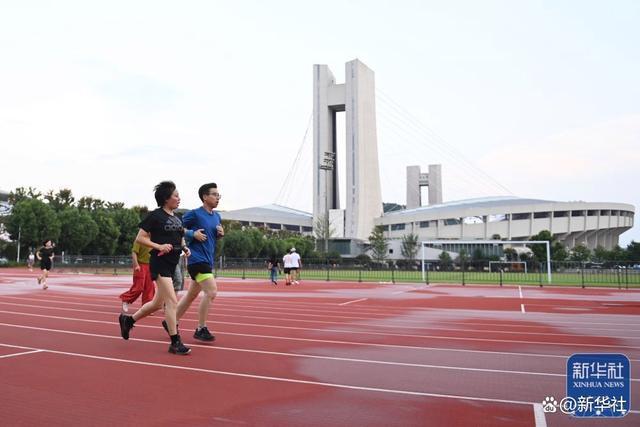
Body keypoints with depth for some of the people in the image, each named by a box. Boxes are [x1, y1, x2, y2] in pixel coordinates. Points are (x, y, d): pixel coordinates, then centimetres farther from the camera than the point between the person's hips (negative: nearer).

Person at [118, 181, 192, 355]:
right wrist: (159, 246, -20)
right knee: (172, 301, -12)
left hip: (172, 264, 9)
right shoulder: (155, 216, -7)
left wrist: (185, 248, 4)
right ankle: (175, 343, -5)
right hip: (160, 263, -9)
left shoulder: (177, 218, 14)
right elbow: (140, 238, -8)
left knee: (158, 303, 17)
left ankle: (128, 319, 38)